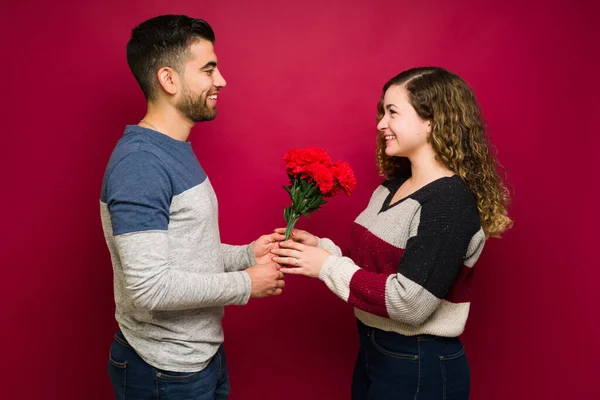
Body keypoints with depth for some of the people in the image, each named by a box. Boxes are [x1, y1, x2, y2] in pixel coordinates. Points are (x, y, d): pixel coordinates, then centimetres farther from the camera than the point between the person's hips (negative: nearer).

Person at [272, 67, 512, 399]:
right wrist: (320, 248, -6)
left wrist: (328, 265, -21)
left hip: (421, 367, -7)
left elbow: (409, 303, -27)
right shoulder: (393, 186, 4)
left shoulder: (451, 201, -22)